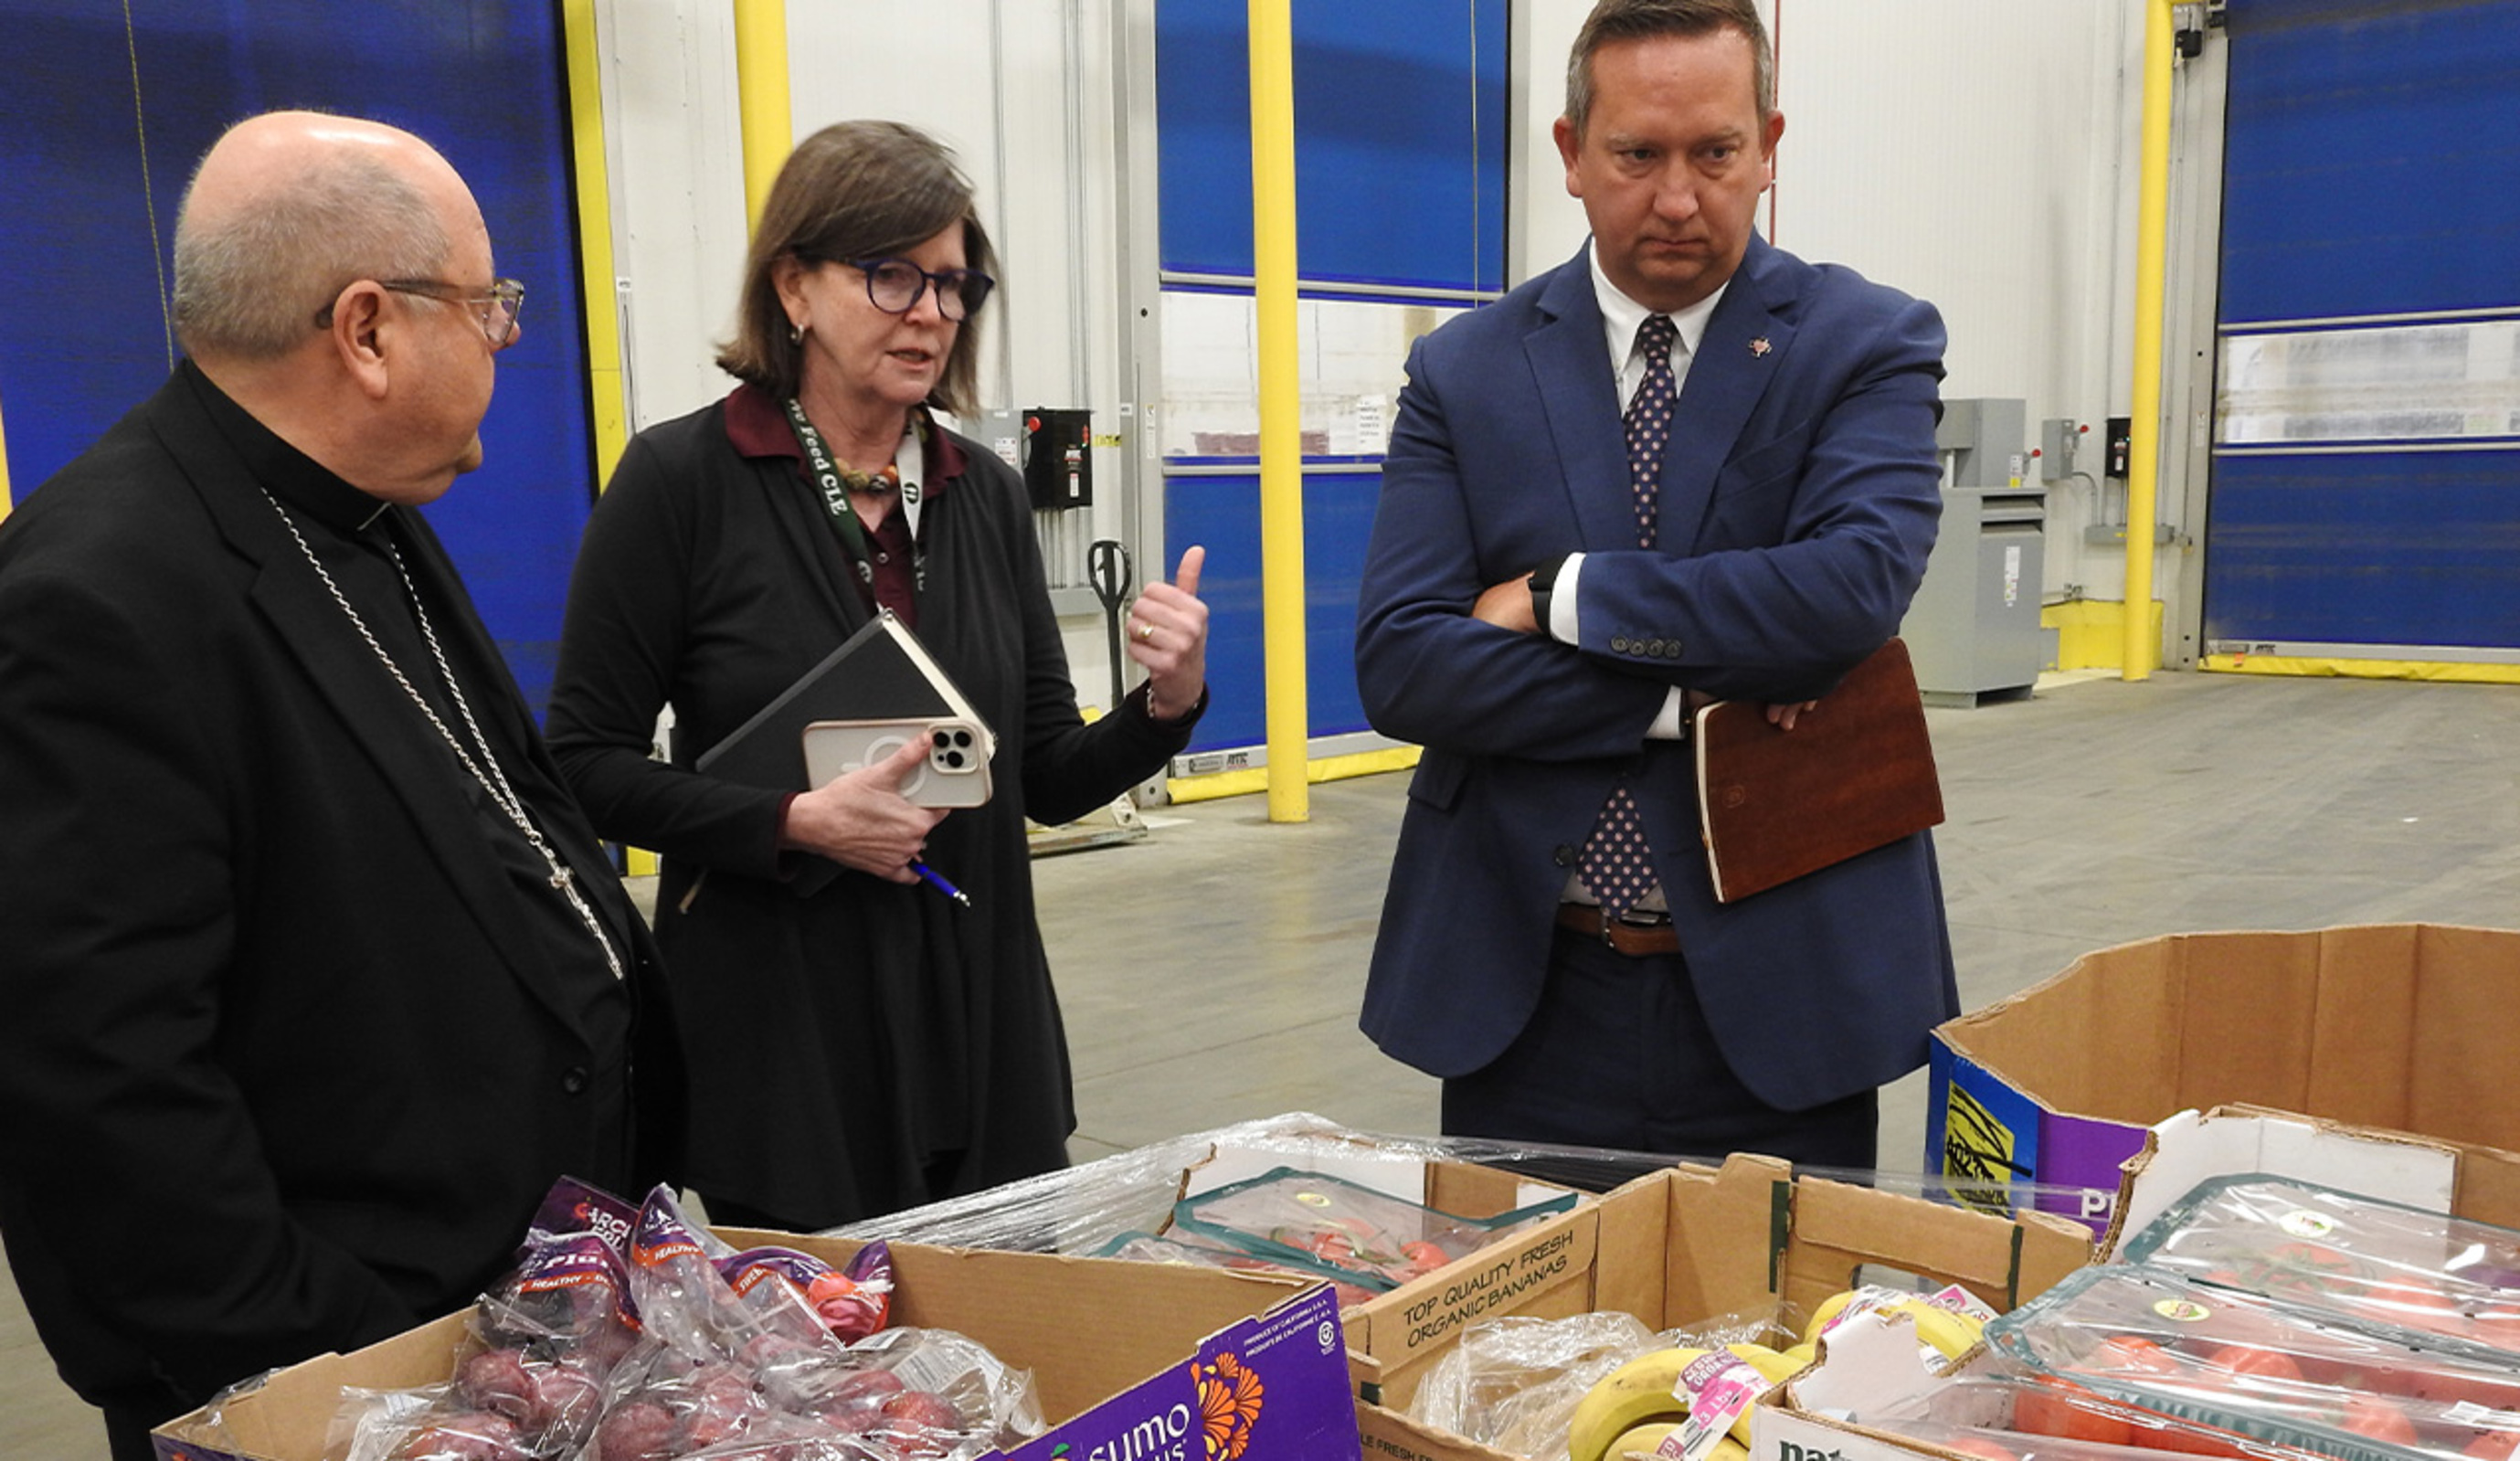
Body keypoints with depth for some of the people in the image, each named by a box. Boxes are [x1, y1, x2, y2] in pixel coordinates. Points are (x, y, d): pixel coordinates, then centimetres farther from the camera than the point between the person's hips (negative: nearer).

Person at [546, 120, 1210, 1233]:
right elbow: (587, 764, -7)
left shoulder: (984, 492, 5)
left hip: (984, 1028, 4)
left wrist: (1164, 704, -11)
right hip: (778, 1045, -4)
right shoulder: (683, 477, -8)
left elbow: (1048, 778, 7)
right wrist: (796, 823, -19)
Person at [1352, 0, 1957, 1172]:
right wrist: (1693, 697, -16)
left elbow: (1856, 586, -20)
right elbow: (1397, 664, -9)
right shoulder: (1464, 373, 1)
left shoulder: (1868, 346, -1)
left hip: (1781, 987, 0)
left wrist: (1564, 594, -15)